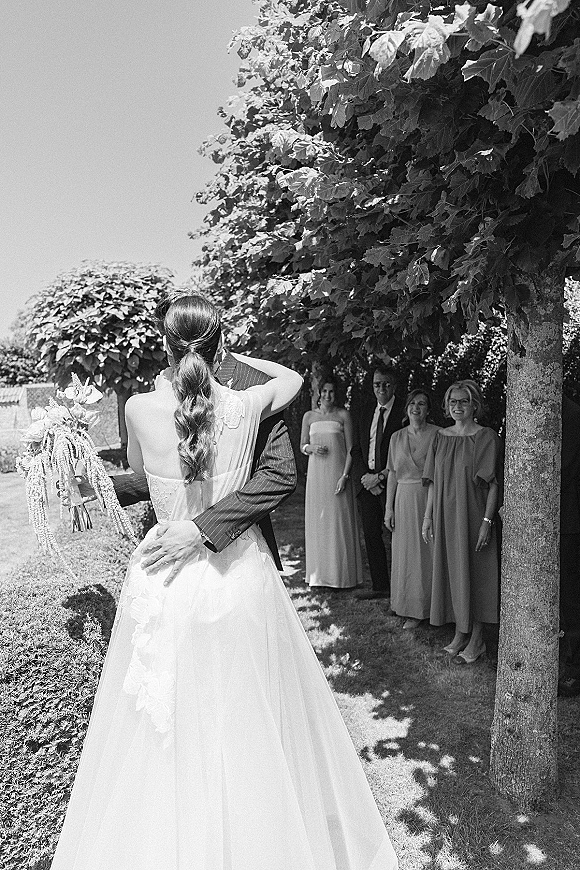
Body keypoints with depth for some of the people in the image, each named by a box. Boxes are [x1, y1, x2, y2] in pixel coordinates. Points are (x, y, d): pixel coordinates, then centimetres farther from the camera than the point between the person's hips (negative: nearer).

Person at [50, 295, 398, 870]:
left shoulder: (140, 407, -11)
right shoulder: (247, 405, -10)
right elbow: (295, 377, 13)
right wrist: (237, 359, 22)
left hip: (167, 579, 0)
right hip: (240, 572, 1)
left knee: (162, 725, 19)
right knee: (245, 721, 19)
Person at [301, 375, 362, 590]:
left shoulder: (343, 415, 1)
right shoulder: (309, 416, 10)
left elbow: (351, 448, -2)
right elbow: (302, 445, 16)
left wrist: (345, 475, -12)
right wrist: (311, 448, -8)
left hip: (338, 473, -3)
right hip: (316, 473, 3)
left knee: (339, 520, 0)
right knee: (317, 520, 5)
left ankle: (341, 574, 11)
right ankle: (320, 573, 17)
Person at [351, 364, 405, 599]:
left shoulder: (404, 412, -4)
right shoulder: (365, 414, 15)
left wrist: (381, 476, -11)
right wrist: (364, 476, -1)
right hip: (367, 481, 5)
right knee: (371, 534, 8)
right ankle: (380, 586, 19)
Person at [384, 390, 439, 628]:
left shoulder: (438, 434, -3)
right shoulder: (397, 437, 8)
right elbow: (393, 474, 10)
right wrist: (389, 508, 7)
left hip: (431, 498, -3)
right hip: (404, 499, 4)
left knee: (429, 552, 1)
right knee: (406, 553, 8)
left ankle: (430, 607, 16)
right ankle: (412, 610, 20)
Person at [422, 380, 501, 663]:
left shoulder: (486, 437, -6)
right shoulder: (441, 437, 7)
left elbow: (493, 483, -9)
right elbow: (434, 482, 9)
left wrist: (487, 521, -15)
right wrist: (428, 516, 6)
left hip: (472, 515, -5)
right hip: (445, 517, 5)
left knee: (474, 573, 3)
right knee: (450, 572, 11)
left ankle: (476, 639, 17)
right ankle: (460, 633, 26)